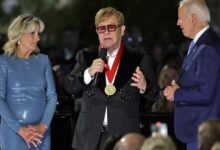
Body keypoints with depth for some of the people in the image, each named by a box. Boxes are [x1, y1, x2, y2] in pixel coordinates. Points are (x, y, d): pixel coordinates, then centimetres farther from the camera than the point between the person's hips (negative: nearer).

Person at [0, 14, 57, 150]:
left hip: (41, 132, 3)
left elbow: (52, 96, 4)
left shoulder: (43, 60, 8)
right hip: (13, 131, -3)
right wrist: (20, 129, -17)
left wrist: (43, 126, -10)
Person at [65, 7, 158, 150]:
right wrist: (89, 73, -14)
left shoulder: (139, 60, 1)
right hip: (91, 136, 2)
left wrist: (144, 86, -21)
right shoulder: (86, 56, 9)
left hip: (124, 137, -2)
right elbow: (69, 86, 4)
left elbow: (153, 94, 2)